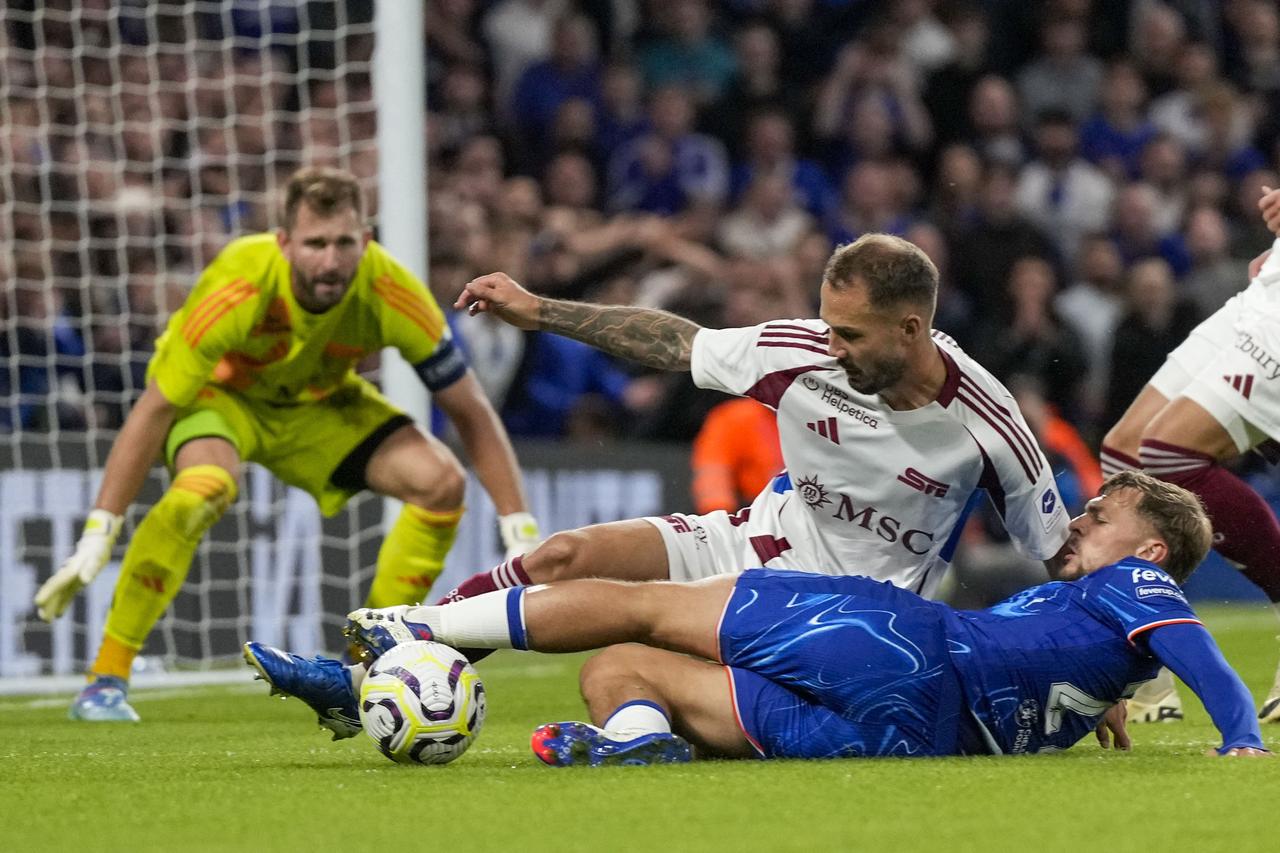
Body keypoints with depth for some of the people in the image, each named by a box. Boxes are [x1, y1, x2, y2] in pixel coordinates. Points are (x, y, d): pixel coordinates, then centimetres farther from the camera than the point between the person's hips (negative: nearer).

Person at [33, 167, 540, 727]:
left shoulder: (391, 293, -29)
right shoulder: (239, 287, -37)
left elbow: (470, 412, -17)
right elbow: (153, 411, -30)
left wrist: (521, 532, -21)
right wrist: (97, 537, -34)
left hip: (318, 403, 4)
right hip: (217, 391, -4)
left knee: (441, 482, -16)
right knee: (204, 487, -36)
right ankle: (105, 679, -25)